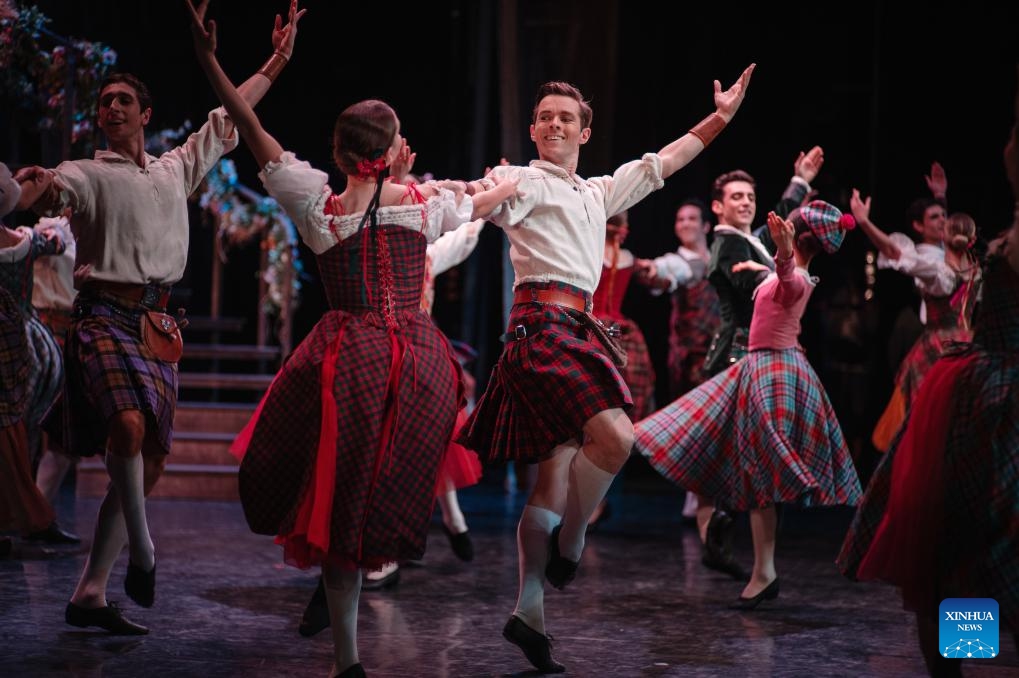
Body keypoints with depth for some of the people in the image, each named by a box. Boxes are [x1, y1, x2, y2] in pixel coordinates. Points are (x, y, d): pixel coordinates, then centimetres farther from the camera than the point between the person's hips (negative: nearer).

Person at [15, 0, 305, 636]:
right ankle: (143, 551, -16)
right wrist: (39, 189, -39)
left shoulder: (176, 170, 18)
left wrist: (277, 61, 32)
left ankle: (90, 594, 8)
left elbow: (228, 119, 28)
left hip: (159, 325, 6)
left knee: (150, 461, 2)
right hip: (105, 315, -5)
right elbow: (43, 196, -16)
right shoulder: (87, 174, 3)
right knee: (128, 423, -31)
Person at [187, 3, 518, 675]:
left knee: (338, 497, 7)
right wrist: (517, 180, 47)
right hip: (419, 360, 1)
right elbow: (483, 203, 25)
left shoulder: (319, 206, -1)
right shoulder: (426, 203, 4)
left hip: (349, 359, -1)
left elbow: (254, 131, 3)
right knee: (390, 492, 18)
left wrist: (210, 60, 7)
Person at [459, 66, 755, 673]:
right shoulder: (525, 182, 1)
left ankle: (530, 613, 5)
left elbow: (660, 165, 33)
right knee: (615, 436, -24)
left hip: (577, 328, 8)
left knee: (557, 473, 4)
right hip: (542, 323, -8)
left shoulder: (597, 193, 25)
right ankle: (569, 546, -3)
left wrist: (720, 118, 34)